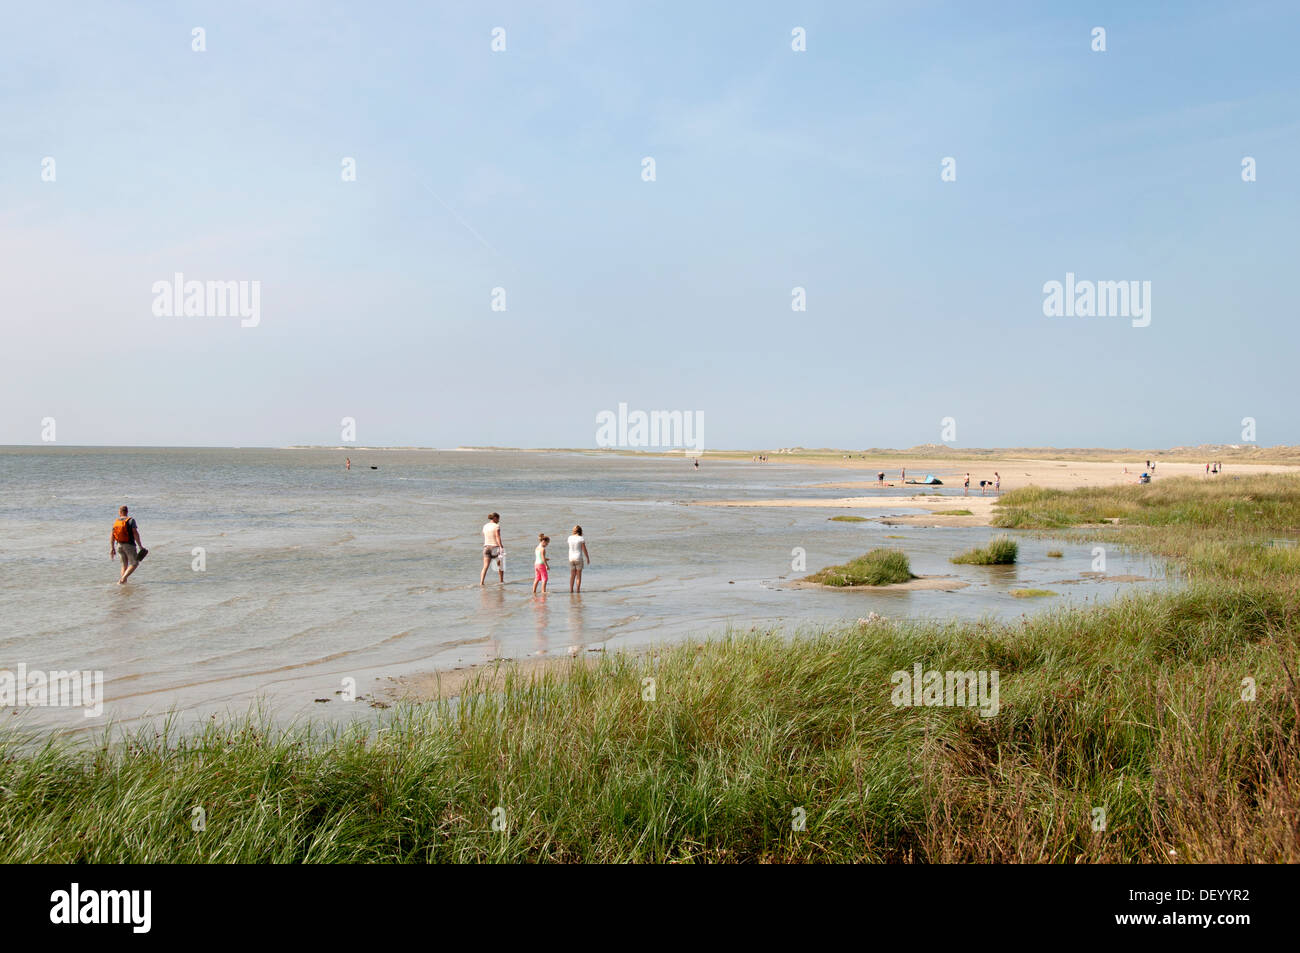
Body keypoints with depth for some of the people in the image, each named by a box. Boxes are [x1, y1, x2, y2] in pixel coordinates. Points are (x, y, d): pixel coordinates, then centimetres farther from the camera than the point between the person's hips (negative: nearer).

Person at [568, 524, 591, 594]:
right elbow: (584, 550, -7)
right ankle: (578, 590, 3)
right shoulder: (581, 539, -10)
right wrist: (588, 558, 3)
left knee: (572, 575, 13)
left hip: (571, 558, 4)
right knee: (579, 575, 4)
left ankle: (571, 589, 10)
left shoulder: (570, 538, 3)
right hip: (579, 558, -4)